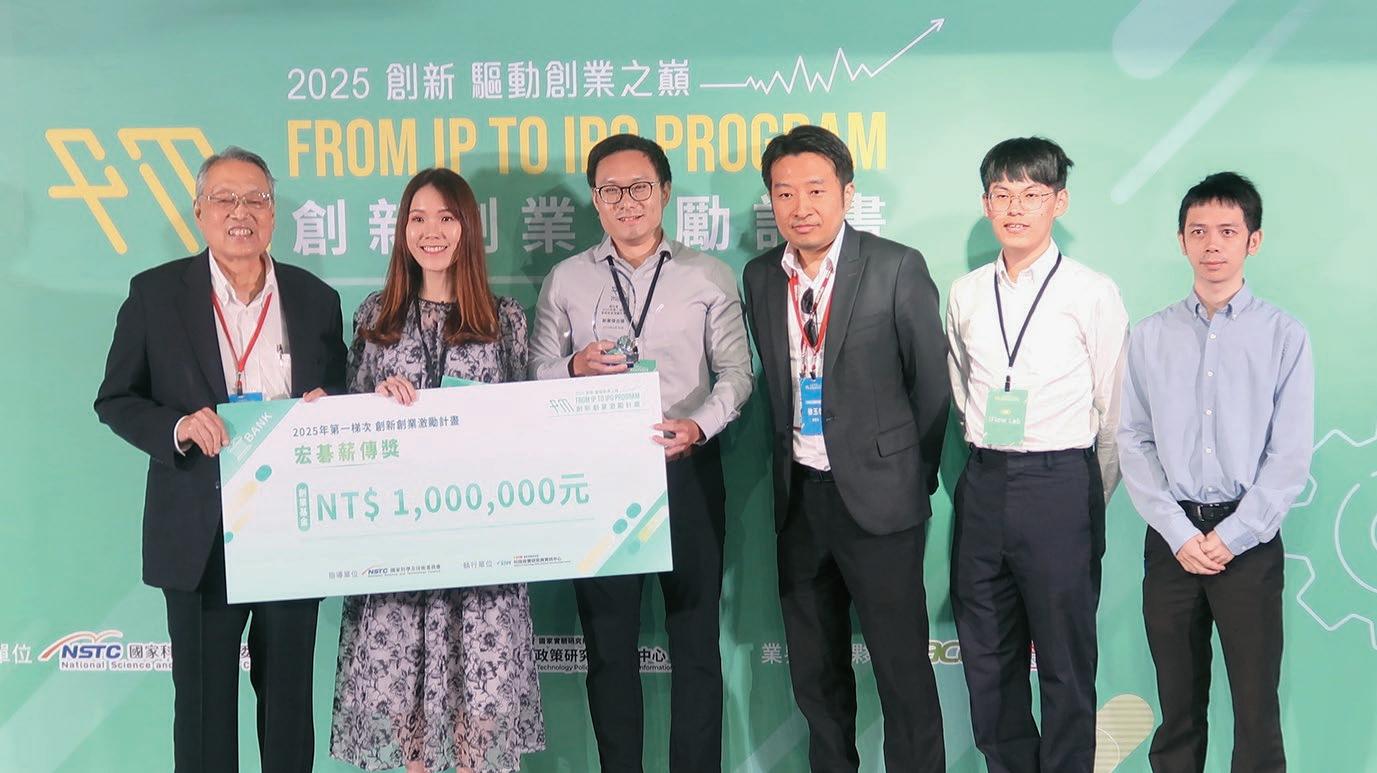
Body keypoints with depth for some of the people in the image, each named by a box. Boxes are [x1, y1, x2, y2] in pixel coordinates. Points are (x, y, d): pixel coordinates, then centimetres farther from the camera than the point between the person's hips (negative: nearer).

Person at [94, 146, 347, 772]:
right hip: (199, 537, -1)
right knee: (203, 698, 9)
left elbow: (338, 403, 13)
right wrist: (177, 427, -16)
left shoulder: (316, 299, 6)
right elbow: (115, 401, 3)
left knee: (288, 694, 13)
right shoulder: (155, 293, 0)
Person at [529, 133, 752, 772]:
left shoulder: (709, 277, 4)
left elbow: (735, 371, 0)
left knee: (696, 640, 5)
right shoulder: (565, 282, 7)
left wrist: (698, 426, -18)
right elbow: (539, 381, 7)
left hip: (687, 472, -1)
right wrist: (576, 368, -14)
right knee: (607, 642, 9)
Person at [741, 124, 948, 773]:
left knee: (902, 666, 3)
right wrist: (786, 466, 8)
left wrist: (915, 476, 4)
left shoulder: (897, 269, -9)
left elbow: (932, 383, -3)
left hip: (877, 496, -5)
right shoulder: (760, 277, 4)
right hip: (799, 496, 5)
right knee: (813, 669, 16)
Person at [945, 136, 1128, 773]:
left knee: (1065, 662, 3)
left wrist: (1087, 499, 6)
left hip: (1062, 487, -4)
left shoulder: (1093, 294, -4)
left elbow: (1115, 412, 1)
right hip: (983, 486, 5)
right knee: (986, 658, 13)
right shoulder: (965, 295, 9)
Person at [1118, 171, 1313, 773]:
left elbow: (1291, 455, -4)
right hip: (1172, 536, 2)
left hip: (1249, 537, -2)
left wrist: (1229, 537, -9)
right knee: (1178, 704, 11)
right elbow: (1134, 441, 2)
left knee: (1256, 708, 1)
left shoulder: (1284, 335, -2)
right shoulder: (1151, 337, 5)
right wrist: (1180, 534, -6)